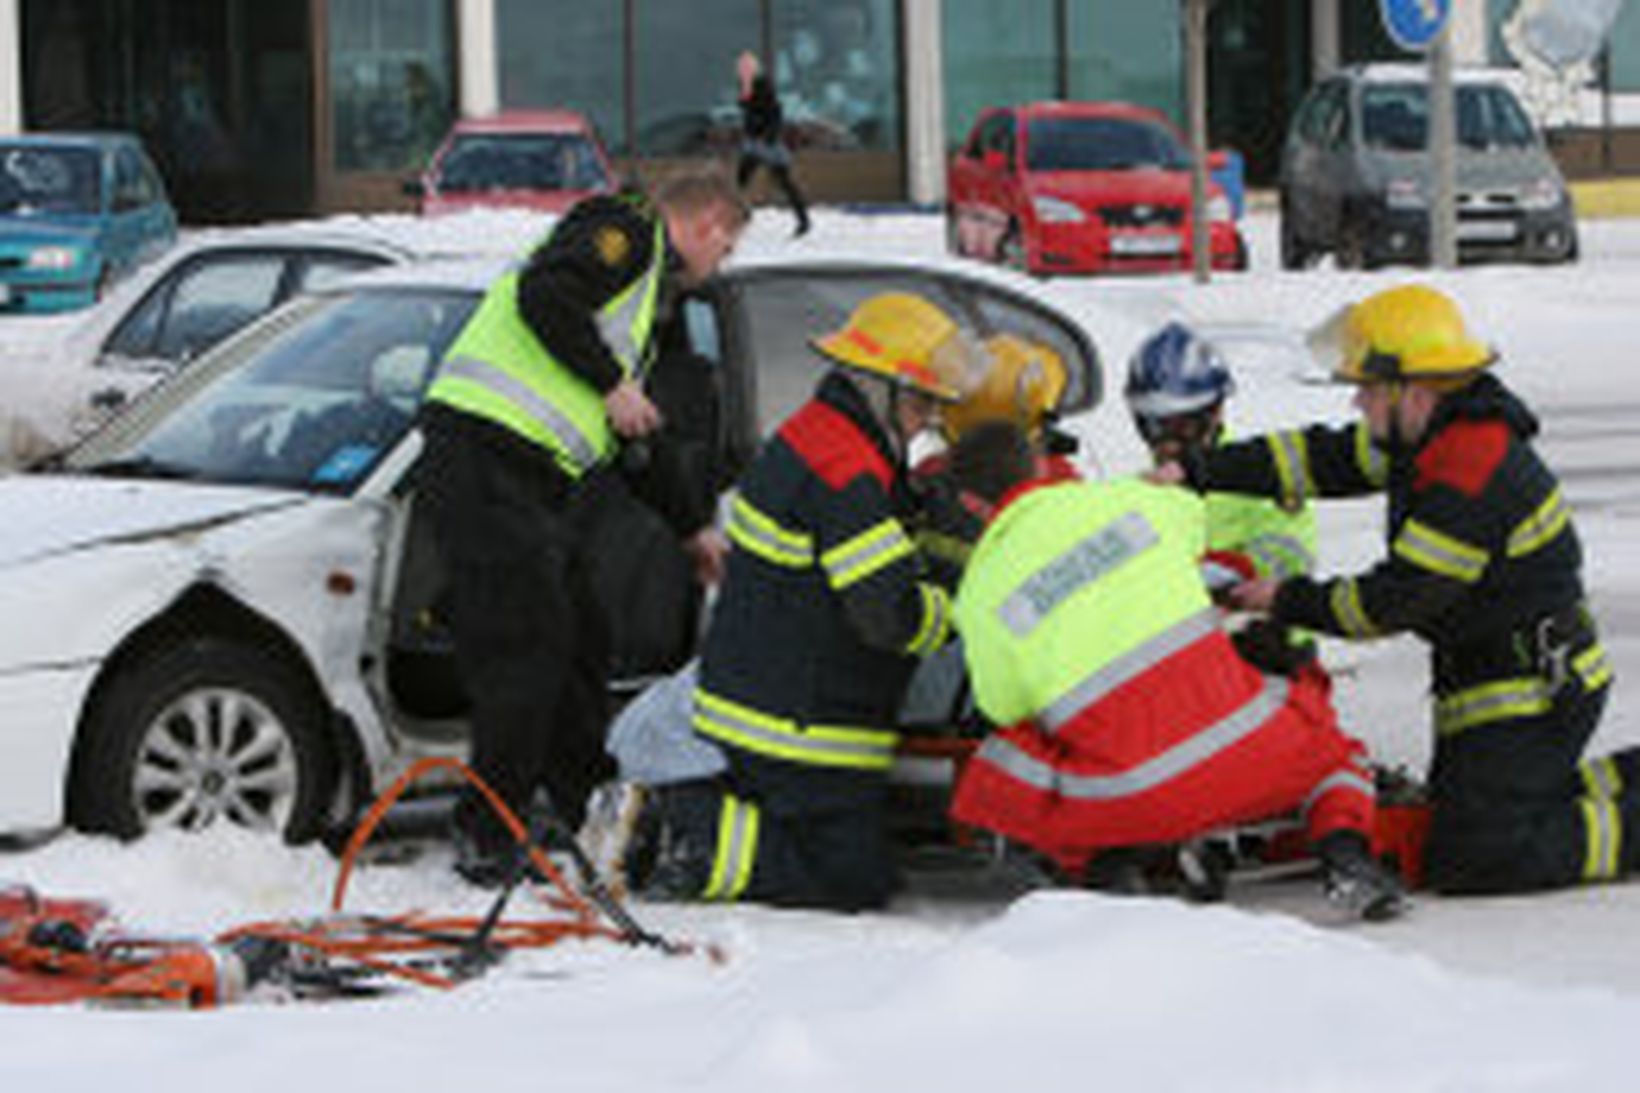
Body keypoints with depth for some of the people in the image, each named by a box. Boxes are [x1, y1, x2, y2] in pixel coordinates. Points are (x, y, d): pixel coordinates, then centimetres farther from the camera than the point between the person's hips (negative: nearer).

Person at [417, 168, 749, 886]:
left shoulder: (648, 286, 29)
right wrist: (611, 382, -12)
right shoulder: (625, 229, 0)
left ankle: (593, 820, 24)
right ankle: (486, 842, -10)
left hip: (537, 481, 10)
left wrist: (689, 529, 40)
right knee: (527, 649, -12)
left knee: (575, 645, 15)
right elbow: (541, 296, -19)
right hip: (489, 457, -10)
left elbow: (635, 437, 36)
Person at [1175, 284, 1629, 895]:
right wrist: (1199, 474, 2)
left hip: (1532, 694, -10)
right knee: (1450, 828, 19)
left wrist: (1291, 601, -10)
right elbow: (1325, 460, 8)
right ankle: (1623, 781, 21)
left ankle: (1629, 824, -4)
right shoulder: (1433, 438, 4)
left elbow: (1391, 602, -23)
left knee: (1471, 860, -15)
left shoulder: (1472, 485, -26)